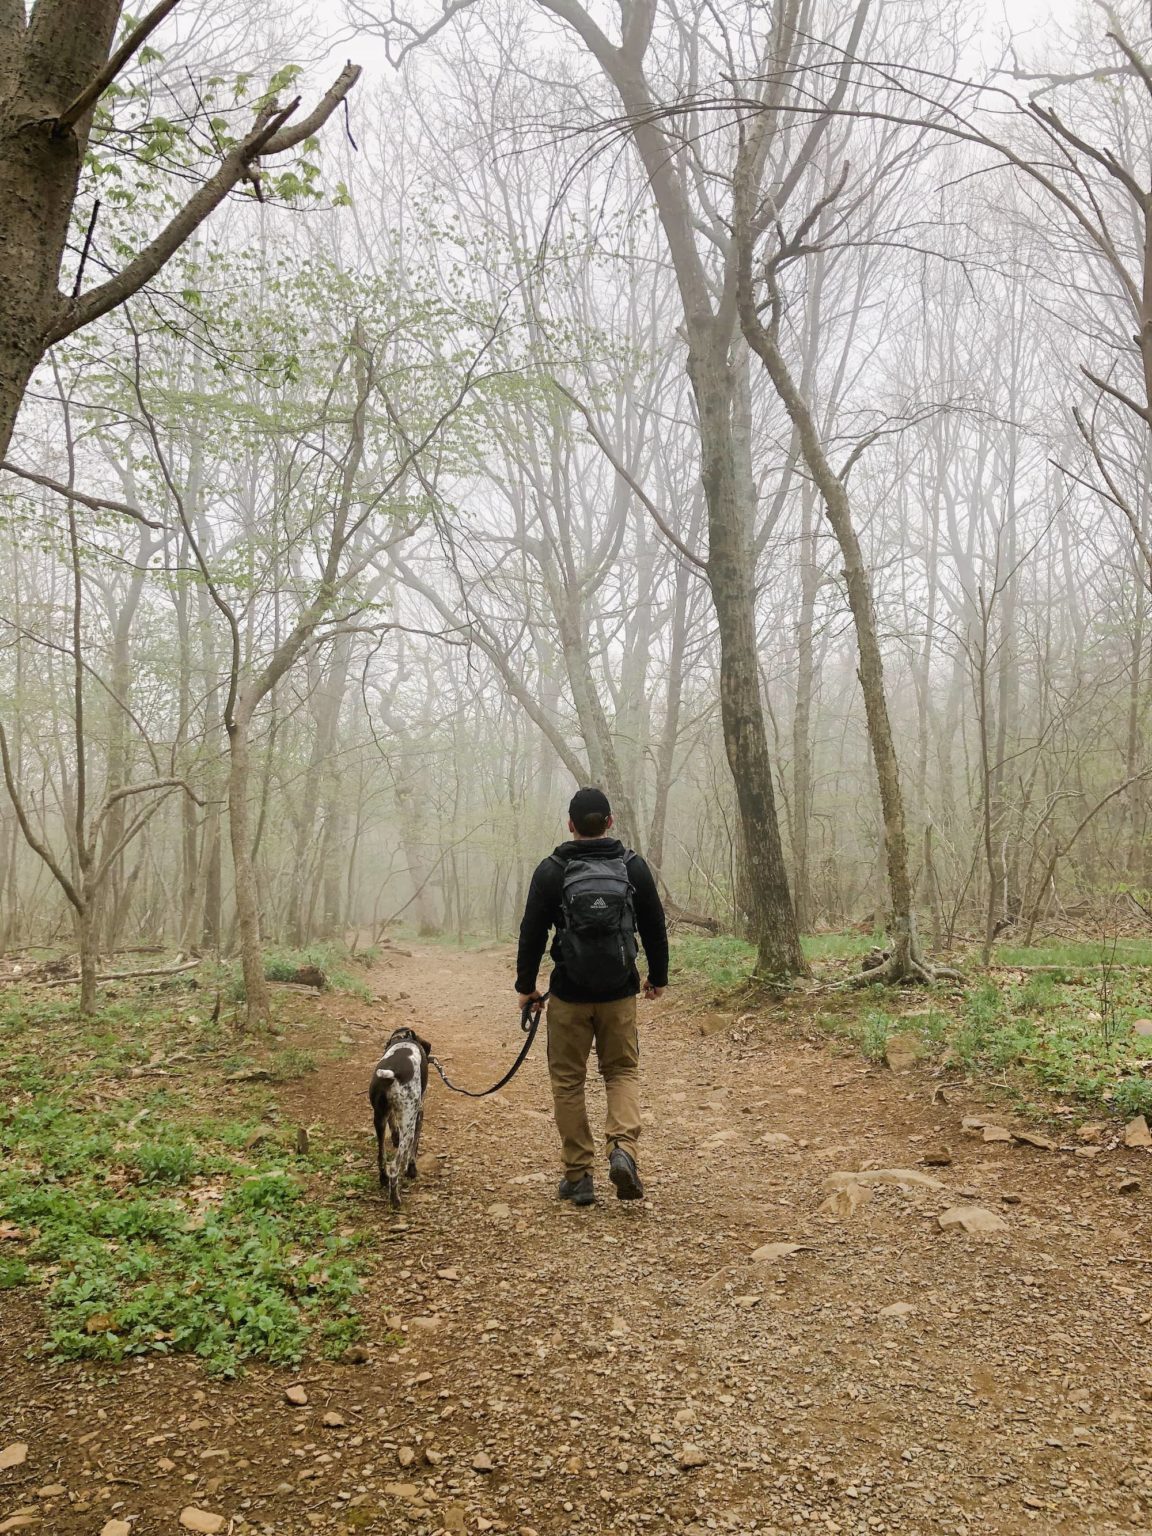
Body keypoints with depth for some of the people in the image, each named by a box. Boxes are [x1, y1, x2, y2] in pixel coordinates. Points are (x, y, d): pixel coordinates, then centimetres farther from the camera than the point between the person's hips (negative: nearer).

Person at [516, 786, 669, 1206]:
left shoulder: (552, 870, -6)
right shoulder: (633, 866, 0)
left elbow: (532, 933, -2)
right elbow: (655, 928, 7)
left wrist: (526, 986, 11)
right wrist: (658, 977, 22)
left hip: (569, 995, -1)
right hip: (619, 994, 2)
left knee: (568, 1081, 11)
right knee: (623, 1072, 15)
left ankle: (578, 1175, 13)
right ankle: (623, 1148, -8)